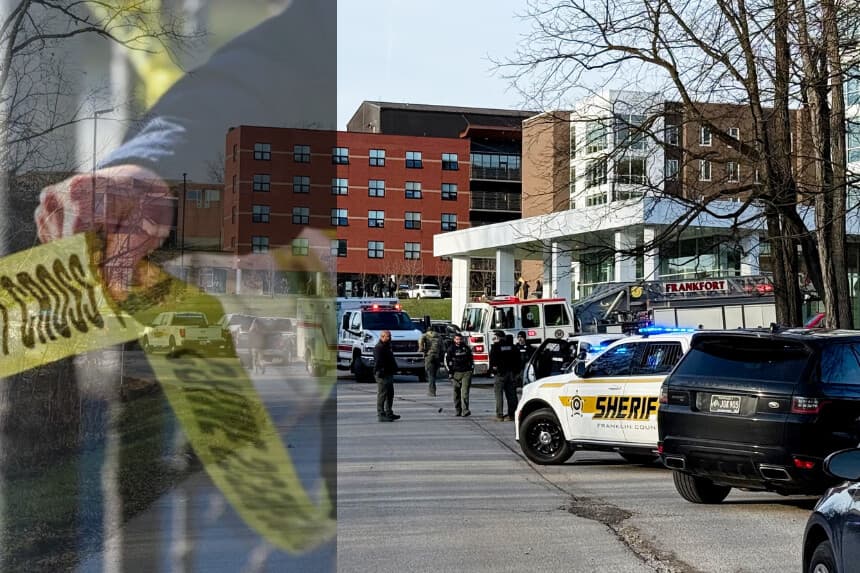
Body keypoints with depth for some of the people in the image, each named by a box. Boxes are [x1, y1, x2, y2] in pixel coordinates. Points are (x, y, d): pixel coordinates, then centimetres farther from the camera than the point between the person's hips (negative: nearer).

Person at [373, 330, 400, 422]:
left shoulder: (387, 346, 20)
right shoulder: (379, 348, -14)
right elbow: (378, 362, -22)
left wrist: (394, 369, 22)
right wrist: (381, 372, -27)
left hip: (389, 374, 11)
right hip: (383, 375, -11)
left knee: (390, 395, 16)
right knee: (382, 395, -8)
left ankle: (389, 413, 24)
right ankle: (381, 415, -6)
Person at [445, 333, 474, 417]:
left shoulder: (466, 348, 8)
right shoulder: (451, 349, 1)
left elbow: (471, 358, 21)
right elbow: (446, 361, 6)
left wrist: (472, 368, 14)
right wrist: (450, 372, 1)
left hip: (466, 373, 0)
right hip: (456, 373, 0)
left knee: (465, 391, -12)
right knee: (456, 393, 5)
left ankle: (465, 410, -19)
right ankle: (458, 411, 14)